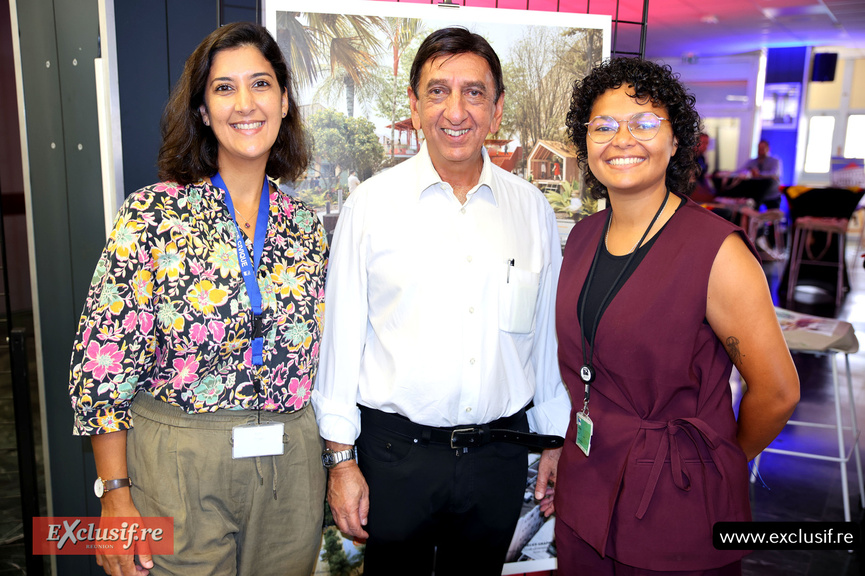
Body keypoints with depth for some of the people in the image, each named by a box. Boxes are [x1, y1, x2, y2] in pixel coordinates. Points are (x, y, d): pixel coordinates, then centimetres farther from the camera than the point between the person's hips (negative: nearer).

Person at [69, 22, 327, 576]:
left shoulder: (305, 225, 2)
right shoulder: (153, 214, -10)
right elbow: (103, 364, -9)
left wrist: (336, 460, 9)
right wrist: (116, 494, -9)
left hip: (290, 467, 4)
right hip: (178, 467, -3)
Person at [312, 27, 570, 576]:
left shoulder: (532, 208, 2)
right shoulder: (372, 203, -6)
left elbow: (548, 332, 7)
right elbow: (343, 335, -5)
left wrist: (555, 440, 11)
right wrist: (341, 458, -4)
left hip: (500, 454, 3)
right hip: (396, 452, -2)